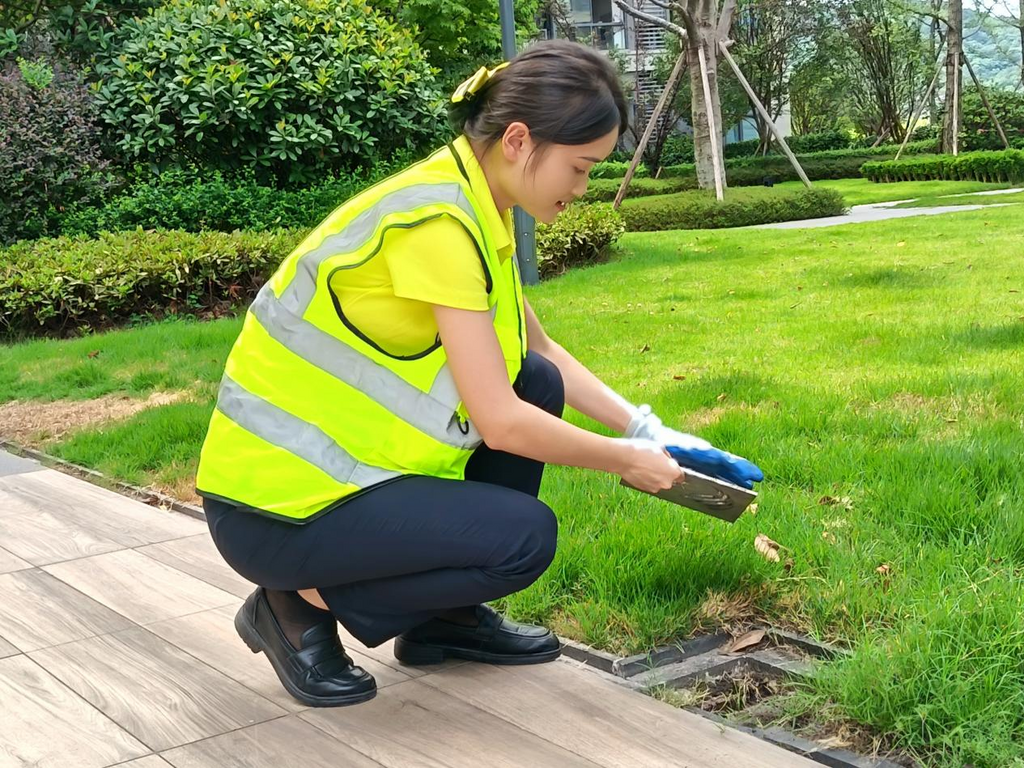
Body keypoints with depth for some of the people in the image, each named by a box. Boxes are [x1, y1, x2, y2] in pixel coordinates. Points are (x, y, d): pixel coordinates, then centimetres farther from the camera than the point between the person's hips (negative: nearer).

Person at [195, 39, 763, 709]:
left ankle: (447, 615, 14)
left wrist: (646, 430, 9)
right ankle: (300, 605, 0)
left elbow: (544, 352, 16)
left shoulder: (474, 203, 4)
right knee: (524, 538, -17)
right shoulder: (436, 221, -24)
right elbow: (502, 422, -25)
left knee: (535, 382, 3)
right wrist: (626, 461, -10)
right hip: (278, 504, -9)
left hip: (338, 452, 9)